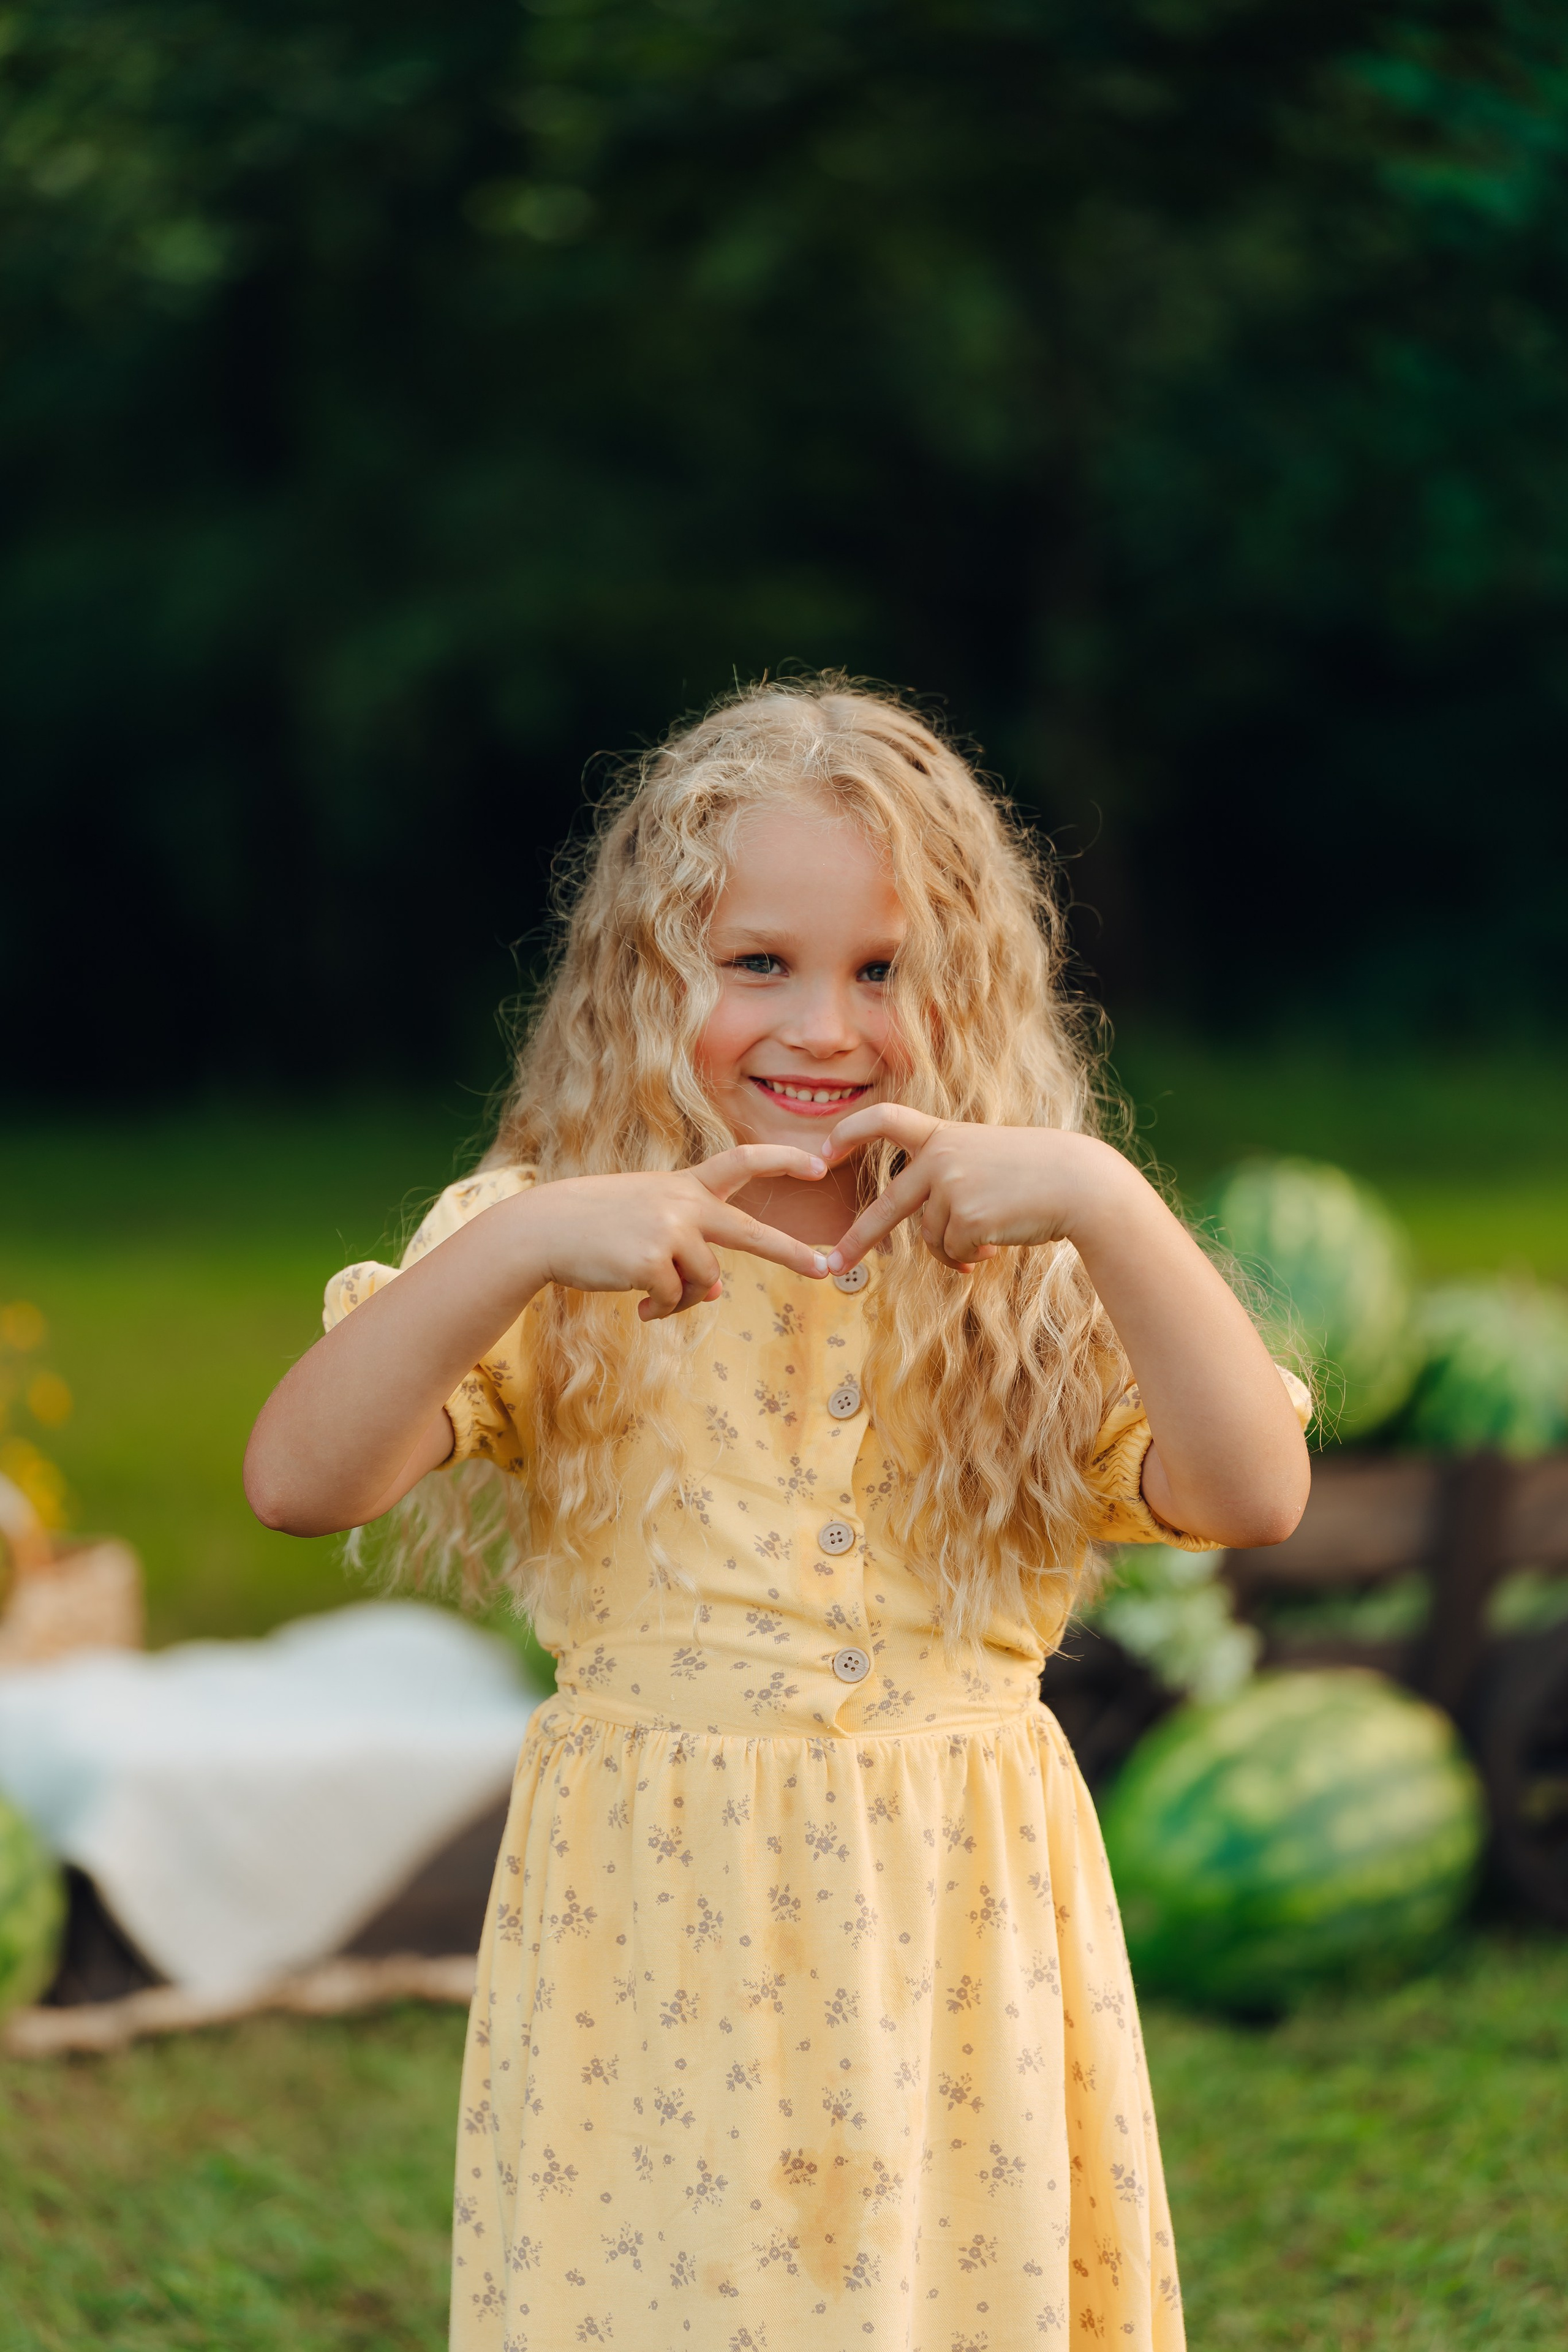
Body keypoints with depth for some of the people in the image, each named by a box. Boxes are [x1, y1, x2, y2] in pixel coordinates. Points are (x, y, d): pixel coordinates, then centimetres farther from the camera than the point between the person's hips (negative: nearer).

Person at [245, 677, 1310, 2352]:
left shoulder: (1030, 1273, 1)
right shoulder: (541, 1247, -2)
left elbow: (1255, 1495, -13)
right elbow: (296, 1480, -15)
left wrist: (1103, 1205, -22)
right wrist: (524, 1242, -26)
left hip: (954, 1945, 1)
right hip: (649, 1946, -1)